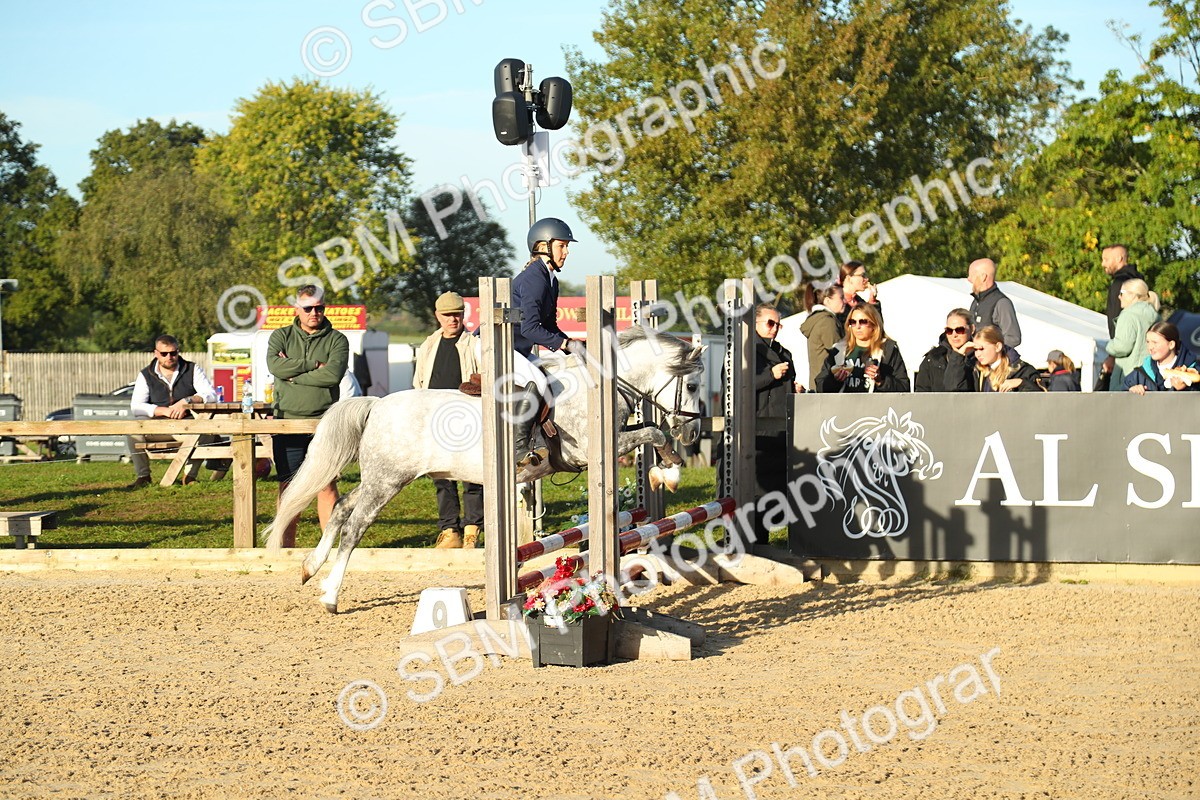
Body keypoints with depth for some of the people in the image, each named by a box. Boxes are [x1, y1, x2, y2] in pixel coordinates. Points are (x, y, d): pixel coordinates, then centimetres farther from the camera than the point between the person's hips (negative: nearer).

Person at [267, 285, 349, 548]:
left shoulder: (336, 340, 6)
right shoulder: (281, 337, 11)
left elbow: (333, 374, -12)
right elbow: (275, 366, -9)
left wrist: (294, 375, -8)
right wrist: (314, 365, -9)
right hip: (288, 420, 1)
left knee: (327, 485, -2)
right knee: (289, 486, 1)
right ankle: (287, 545, 7)